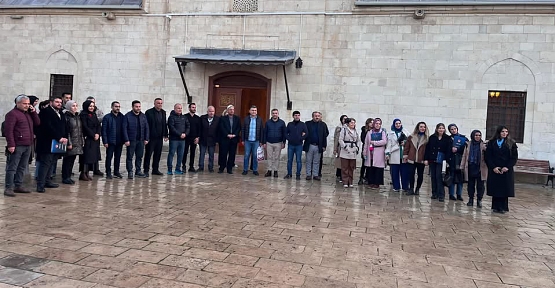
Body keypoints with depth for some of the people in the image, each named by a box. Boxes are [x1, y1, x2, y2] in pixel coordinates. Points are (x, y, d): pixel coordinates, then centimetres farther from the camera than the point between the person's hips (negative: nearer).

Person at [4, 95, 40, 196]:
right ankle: (8, 188, -2)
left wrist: (33, 112, 5)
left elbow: (37, 123, 15)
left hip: (27, 146, 8)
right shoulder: (12, 114, -8)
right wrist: (11, 145, -20)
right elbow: (8, 130, -14)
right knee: (12, 168, -5)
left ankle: (18, 186, 21)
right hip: (17, 146, -8)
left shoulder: (28, 113, 18)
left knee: (22, 168, 13)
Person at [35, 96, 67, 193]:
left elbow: (64, 127, 17)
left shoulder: (61, 114, 18)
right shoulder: (45, 112, -7)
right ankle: (40, 184, -6)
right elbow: (48, 127, -17)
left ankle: (47, 181, 20)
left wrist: (65, 138, 0)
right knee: (45, 163, -8)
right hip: (47, 142, -8)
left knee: (51, 163, 13)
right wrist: (59, 138, -19)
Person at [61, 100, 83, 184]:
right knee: (67, 160, -1)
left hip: (77, 143, 7)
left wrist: (82, 141, 14)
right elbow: (66, 131, -14)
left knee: (72, 160, 10)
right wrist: (69, 143, -17)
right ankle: (65, 178, 6)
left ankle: (68, 177, 17)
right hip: (70, 143, -7)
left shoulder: (77, 117, 15)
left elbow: (81, 130, 18)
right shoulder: (66, 117, -9)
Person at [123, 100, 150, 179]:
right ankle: (130, 172, 8)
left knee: (139, 156, 9)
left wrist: (146, 139, 3)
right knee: (130, 157, 2)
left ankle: (138, 171, 19)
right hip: (131, 140, -4)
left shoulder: (143, 116, 9)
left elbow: (146, 128, 11)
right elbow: (125, 128, -8)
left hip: (141, 140, 4)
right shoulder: (128, 116, -5)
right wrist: (126, 140, -13)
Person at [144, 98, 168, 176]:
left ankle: (155, 169, 20)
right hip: (151, 137, -6)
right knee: (148, 154, 1)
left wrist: (165, 135, 9)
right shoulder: (149, 112, -7)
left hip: (160, 137, 6)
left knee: (158, 154, 10)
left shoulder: (163, 112, 11)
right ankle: (146, 170, 8)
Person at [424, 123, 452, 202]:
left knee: (439, 177, -9)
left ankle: (441, 195, -5)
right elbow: (427, 148, 6)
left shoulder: (447, 139, 0)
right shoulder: (432, 137, 5)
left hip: (440, 161, -3)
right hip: (432, 160, 3)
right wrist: (426, 159, 0)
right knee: (433, 177, 8)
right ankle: (434, 193, 18)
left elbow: (448, 150, -4)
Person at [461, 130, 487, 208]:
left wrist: (486, 150, -29)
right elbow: (464, 156, 10)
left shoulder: (483, 145, 0)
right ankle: (470, 199, 20)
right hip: (470, 167, 2)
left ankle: (479, 200, 11)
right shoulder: (468, 145, 6)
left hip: (480, 168, -2)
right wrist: (462, 167, 7)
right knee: (470, 184, 9)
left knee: (480, 185, 1)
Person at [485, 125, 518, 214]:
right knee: (495, 188, 2)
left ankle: (503, 207, 8)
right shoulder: (491, 143, 4)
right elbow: (488, 156, 1)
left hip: (506, 170, 0)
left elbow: (514, 157, 0)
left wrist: (507, 167, -11)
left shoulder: (511, 143, 3)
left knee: (504, 189, 0)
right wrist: (493, 167, -10)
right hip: (494, 170, 1)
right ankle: (495, 207, 11)